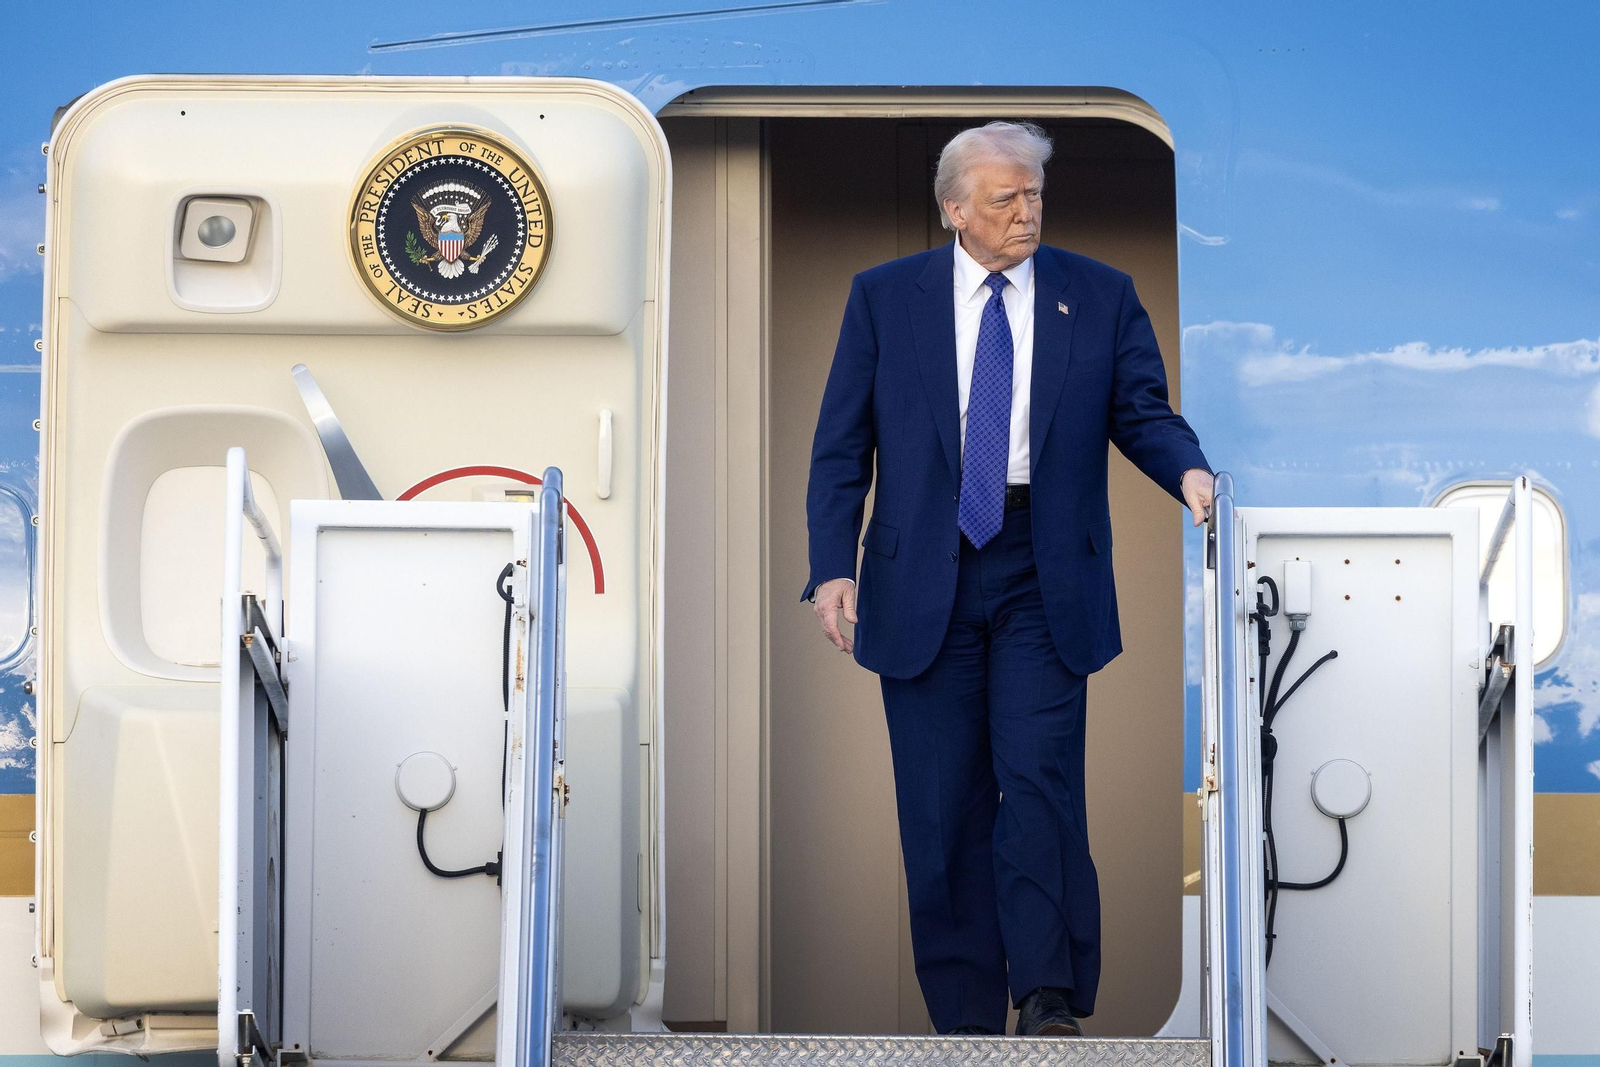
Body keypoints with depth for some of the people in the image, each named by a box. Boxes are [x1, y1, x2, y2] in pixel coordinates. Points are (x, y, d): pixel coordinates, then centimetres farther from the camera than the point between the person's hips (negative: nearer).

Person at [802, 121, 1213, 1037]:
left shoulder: (1100, 297, 6)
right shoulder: (884, 298, 6)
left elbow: (1141, 411, 4)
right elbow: (842, 446, 5)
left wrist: (1188, 471, -18)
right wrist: (834, 567, -5)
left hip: (1045, 581, -1)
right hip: (924, 577, 1)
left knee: (1039, 782, -11)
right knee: (943, 803, 3)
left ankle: (1050, 998, -8)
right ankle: (966, 1015, 9)